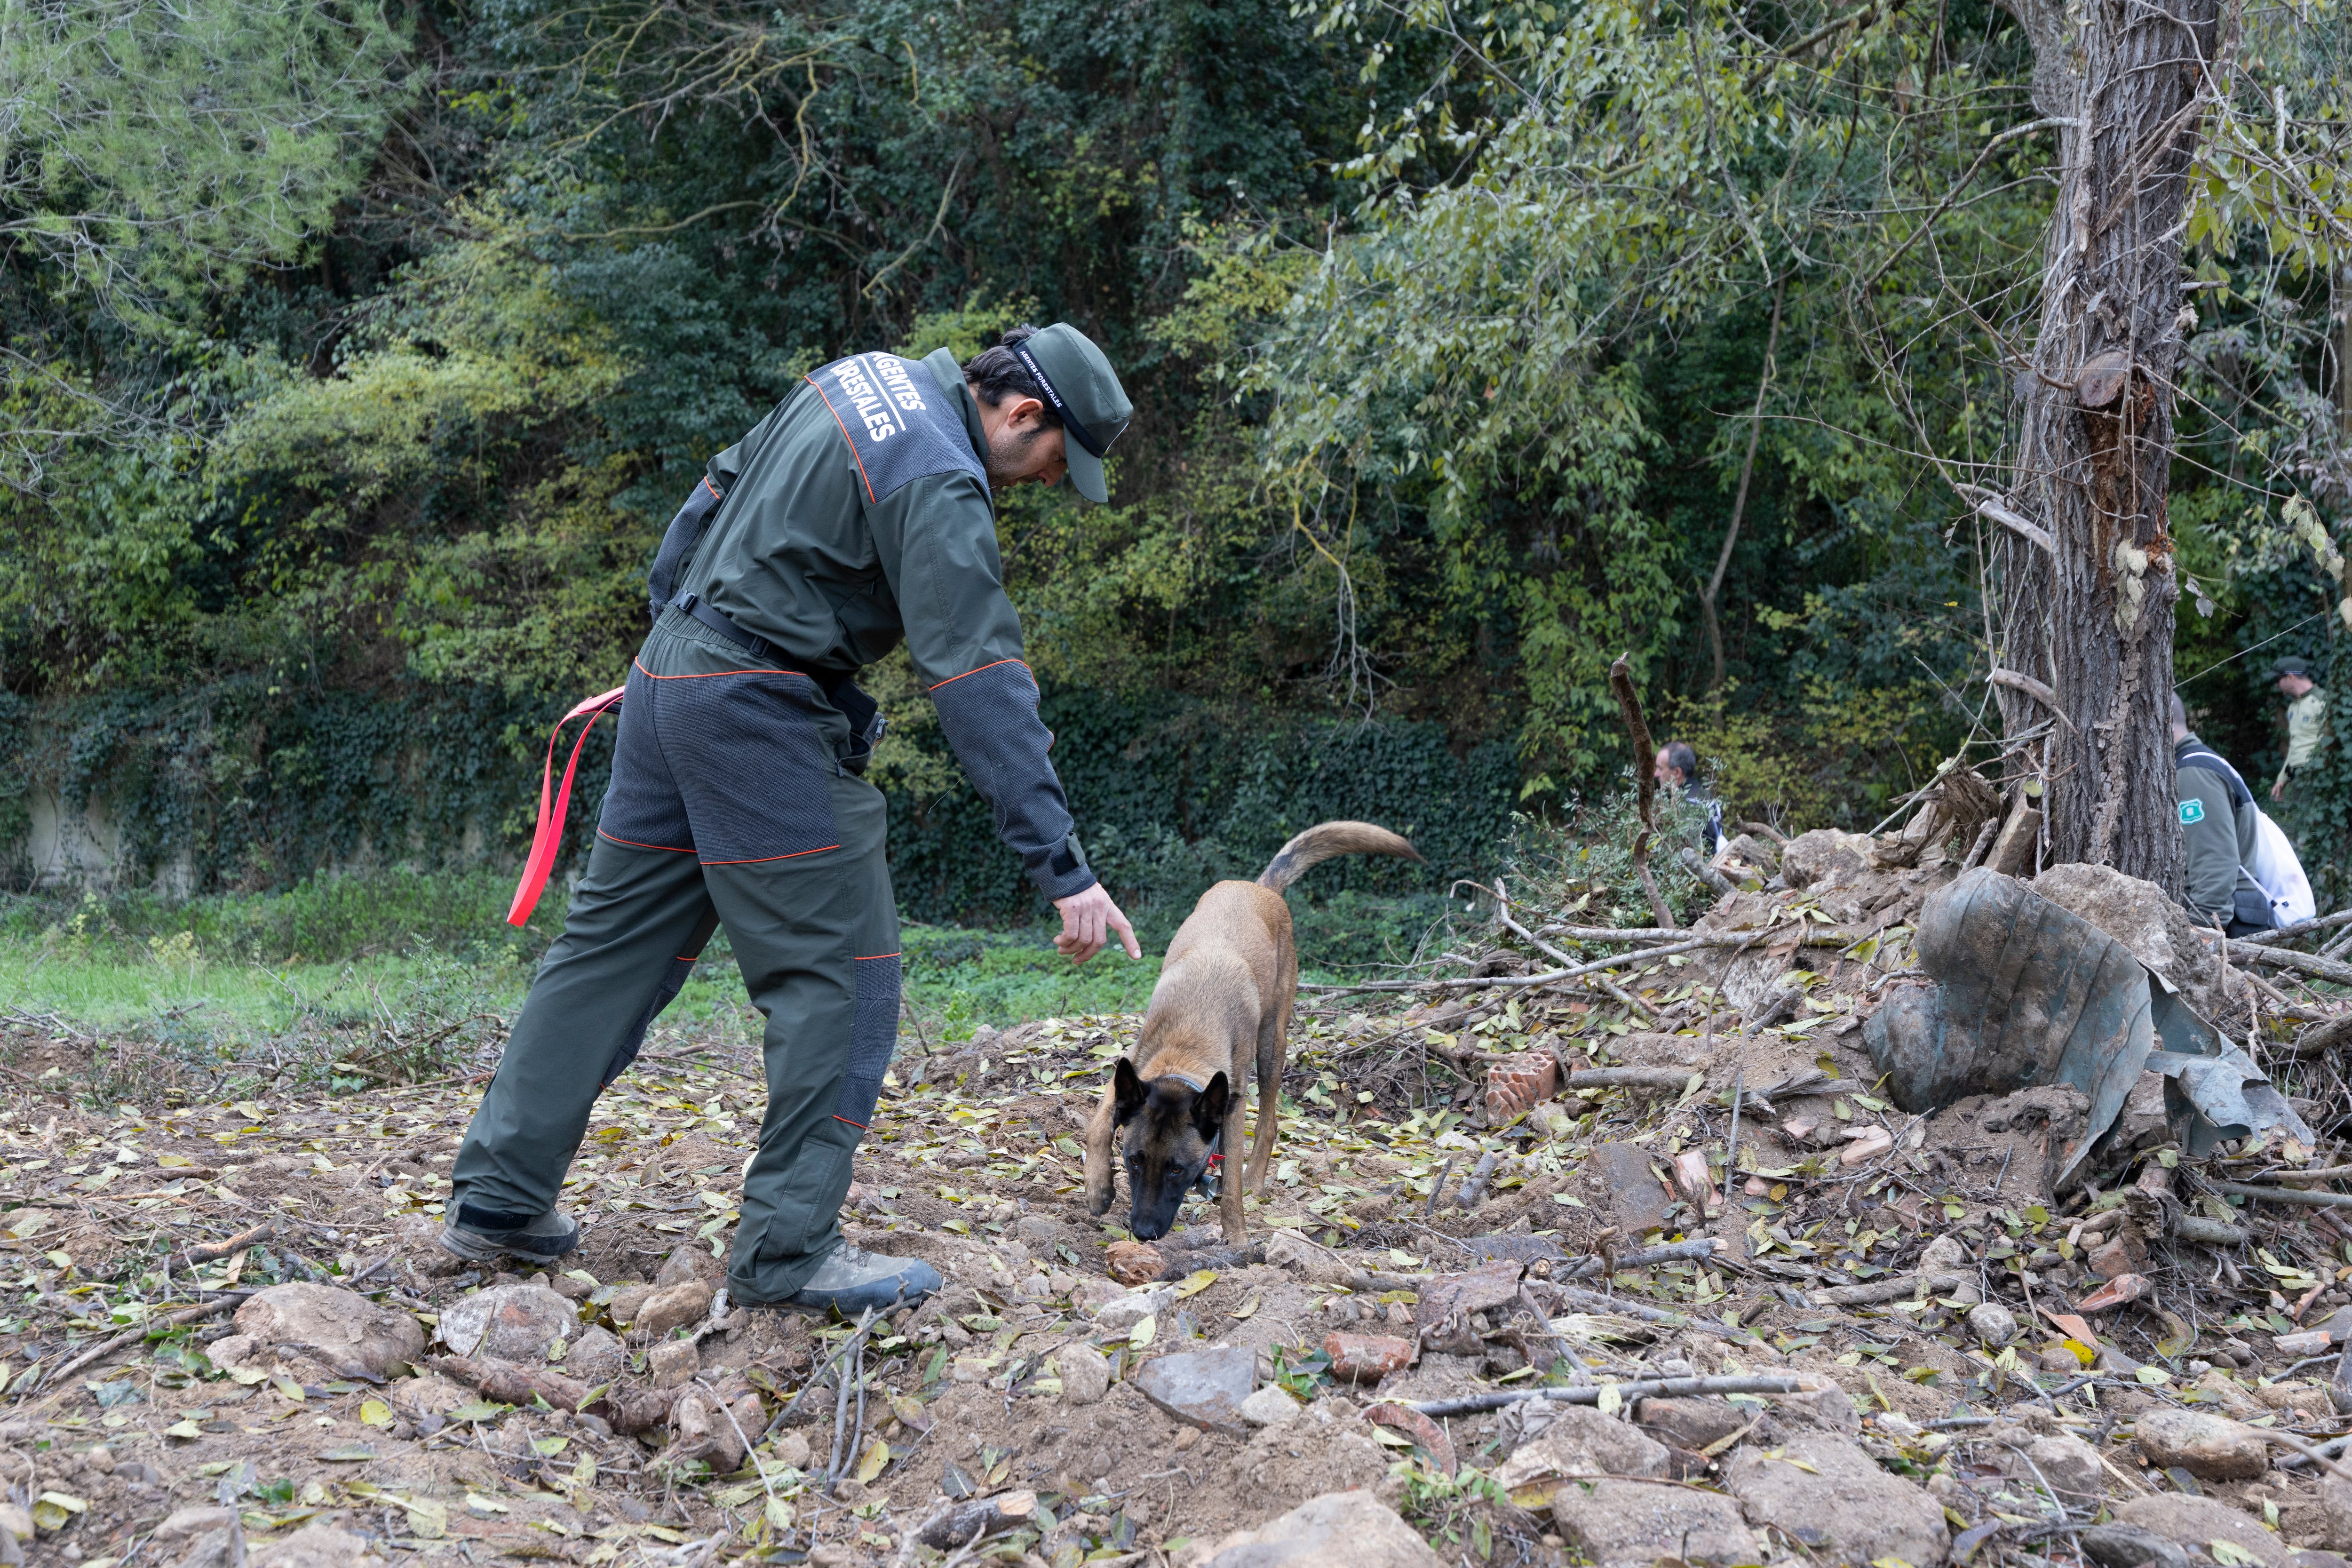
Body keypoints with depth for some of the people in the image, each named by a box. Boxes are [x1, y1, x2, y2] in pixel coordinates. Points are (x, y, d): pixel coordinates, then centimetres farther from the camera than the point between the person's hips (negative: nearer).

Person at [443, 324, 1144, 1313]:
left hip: (671, 670, 10)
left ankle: (497, 1198, 19)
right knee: (842, 977, -3)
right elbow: (984, 691, -22)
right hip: (758, 707, -10)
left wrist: (670, 622, 31)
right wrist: (1064, 868, -22)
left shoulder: (864, 378, 11)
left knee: (614, 941, 13)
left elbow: (721, 489, 21)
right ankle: (787, 1250, 0)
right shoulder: (940, 488, -16)